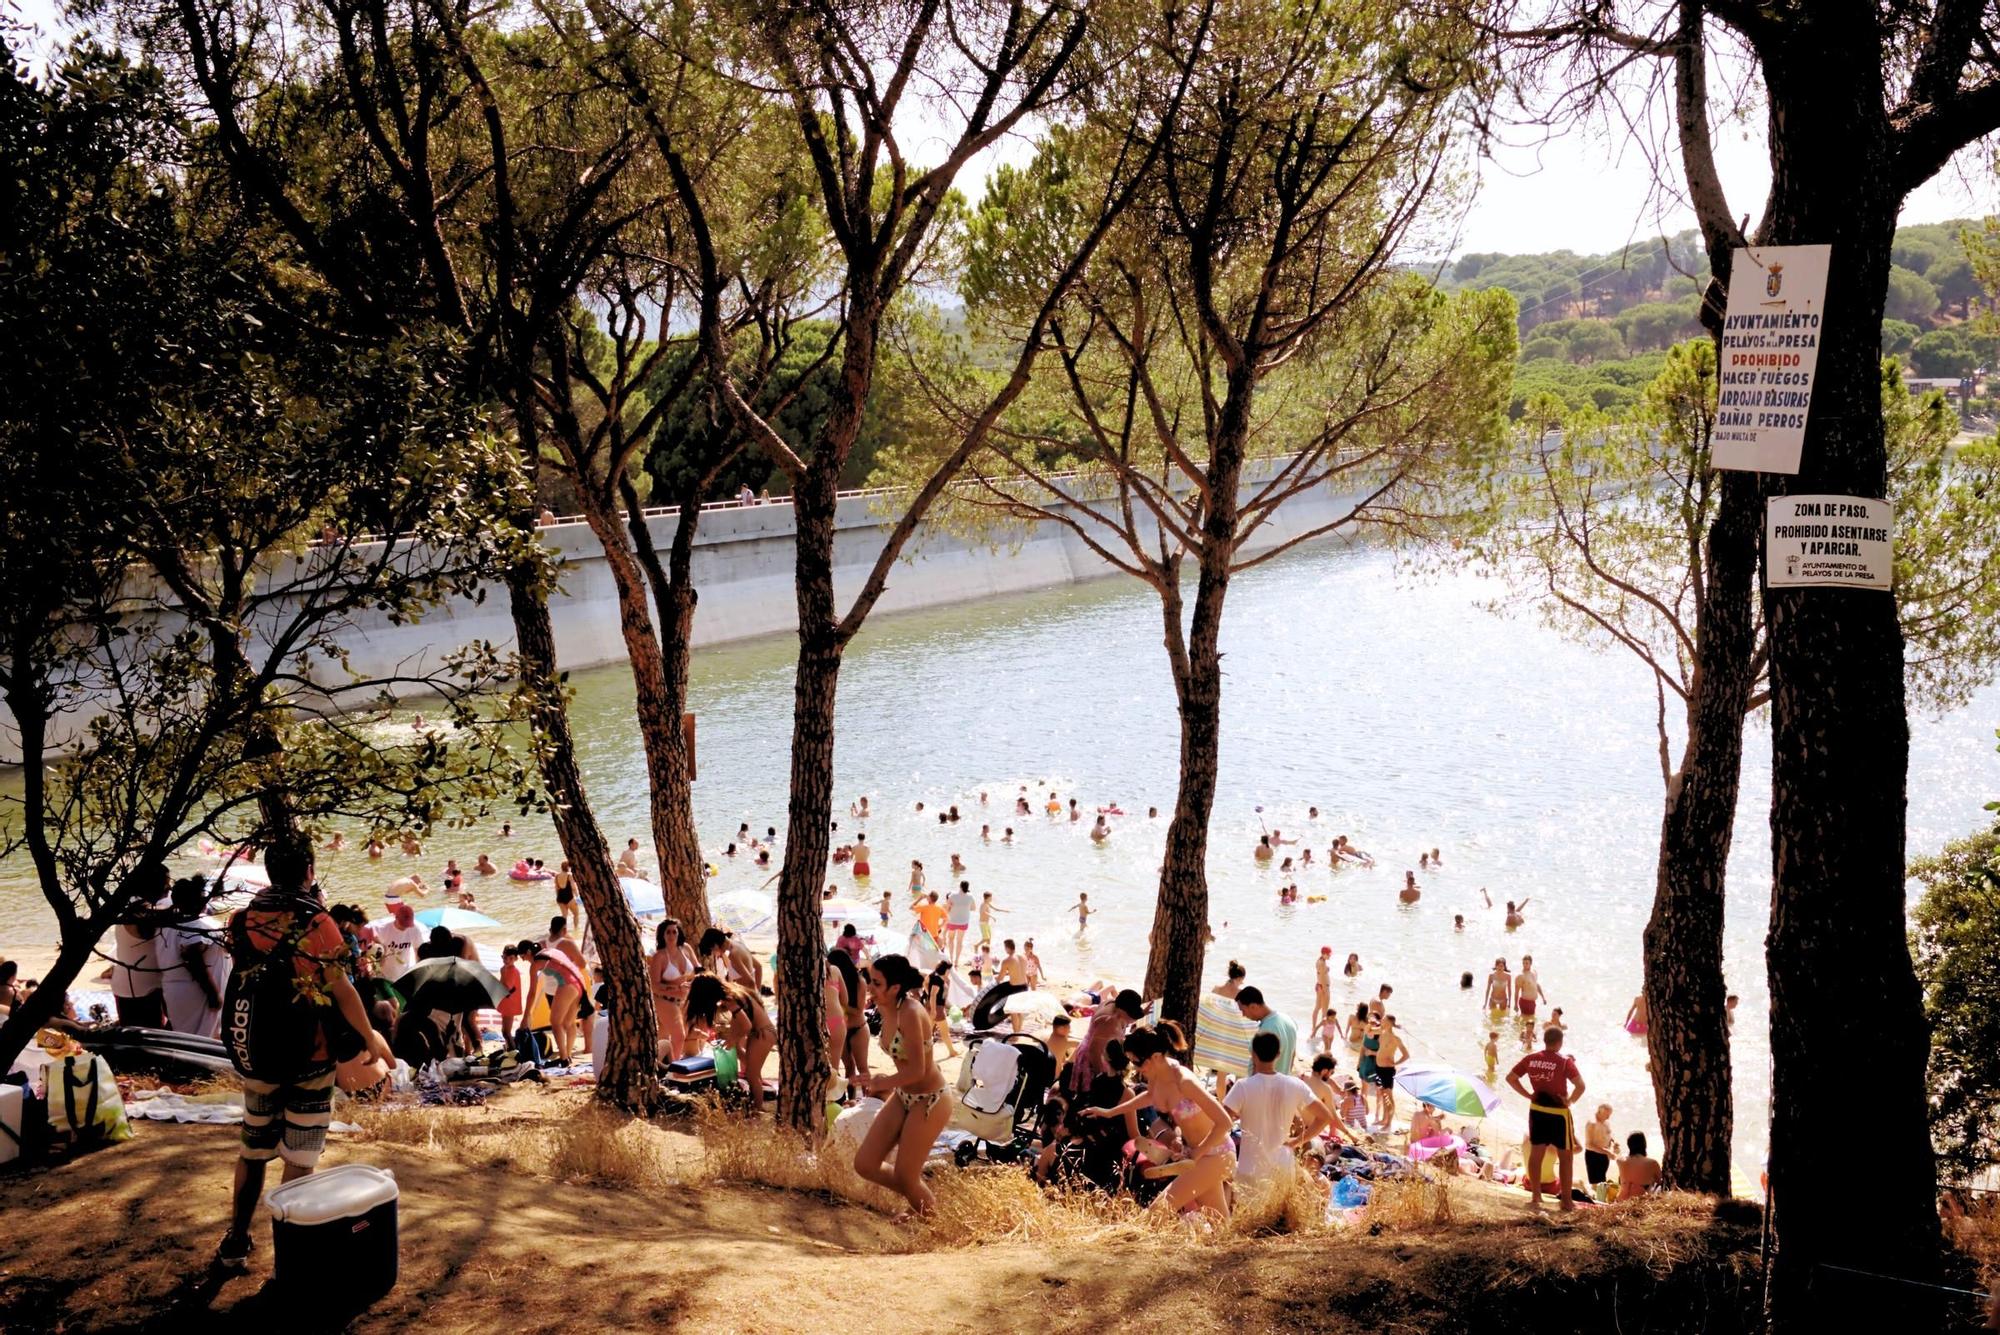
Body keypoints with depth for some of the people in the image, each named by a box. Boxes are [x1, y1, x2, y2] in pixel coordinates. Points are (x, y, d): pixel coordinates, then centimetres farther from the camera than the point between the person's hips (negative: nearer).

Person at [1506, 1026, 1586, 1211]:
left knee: (1536, 1153, 12)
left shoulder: (1531, 1059, -2)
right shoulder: (1564, 1061, -15)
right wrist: (1570, 1100, -9)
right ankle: (1566, 1200, 12)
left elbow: (1510, 1078, 2)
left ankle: (1536, 1198, 17)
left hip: (1537, 1110, 4)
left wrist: (1528, 1095, 6)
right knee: (1566, 1156, 9)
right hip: (1558, 1112, -4)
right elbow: (1580, 1086, -25)